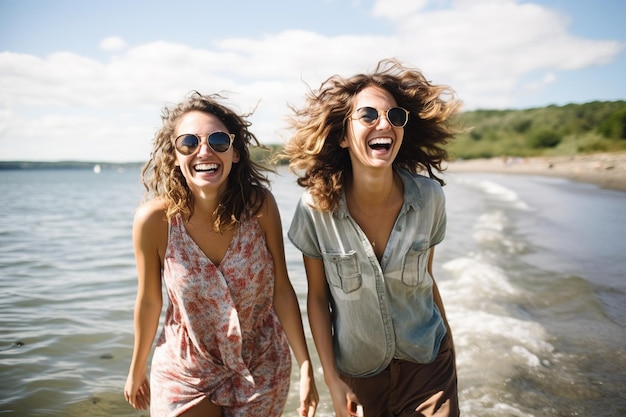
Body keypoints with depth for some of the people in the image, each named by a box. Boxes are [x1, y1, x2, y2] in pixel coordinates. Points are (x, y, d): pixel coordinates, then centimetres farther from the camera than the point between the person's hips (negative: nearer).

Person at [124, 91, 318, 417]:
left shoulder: (260, 205, -20)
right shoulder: (155, 219, -22)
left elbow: (282, 290, -12)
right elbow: (148, 301, -8)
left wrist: (305, 367, -11)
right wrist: (136, 371, 5)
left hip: (262, 367, 1)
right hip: (186, 371, -1)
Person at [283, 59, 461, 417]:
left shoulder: (429, 198, -15)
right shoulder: (316, 209, -19)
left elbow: (426, 280, -1)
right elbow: (318, 296, -8)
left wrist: (450, 346, 10)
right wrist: (332, 379, -7)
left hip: (427, 365, 1)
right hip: (357, 370, 0)